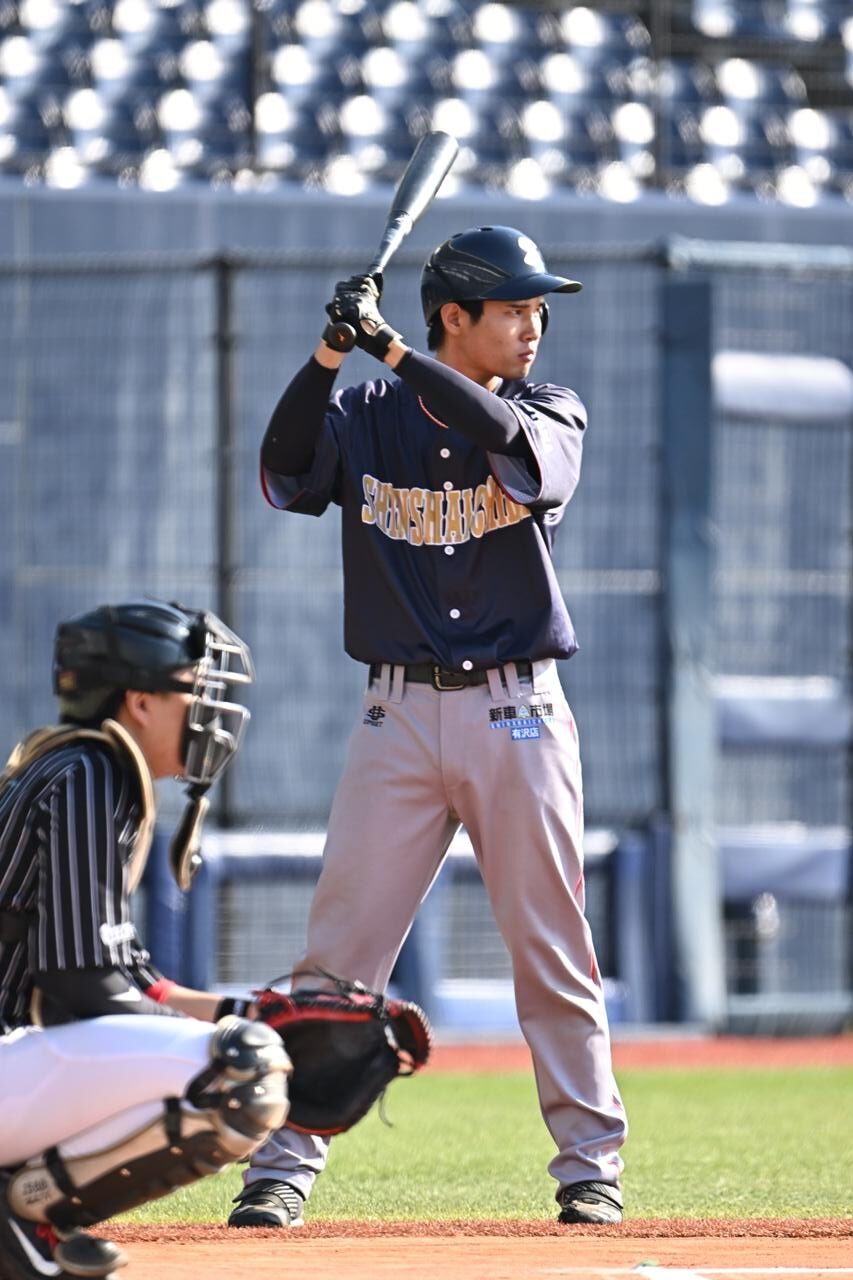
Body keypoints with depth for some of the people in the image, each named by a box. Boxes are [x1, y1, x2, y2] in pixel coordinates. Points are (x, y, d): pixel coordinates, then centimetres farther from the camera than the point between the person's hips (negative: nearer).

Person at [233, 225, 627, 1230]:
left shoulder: (551, 414, 5)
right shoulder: (366, 419, 6)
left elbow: (518, 450, -18)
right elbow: (284, 477, -11)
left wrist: (390, 349, -23)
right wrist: (330, 353, -24)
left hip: (518, 715, 0)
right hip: (399, 718, 0)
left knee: (551, 950, 2)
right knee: (339, 950, -4)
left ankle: (589, 1167, 11)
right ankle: (285, 1164, 0)